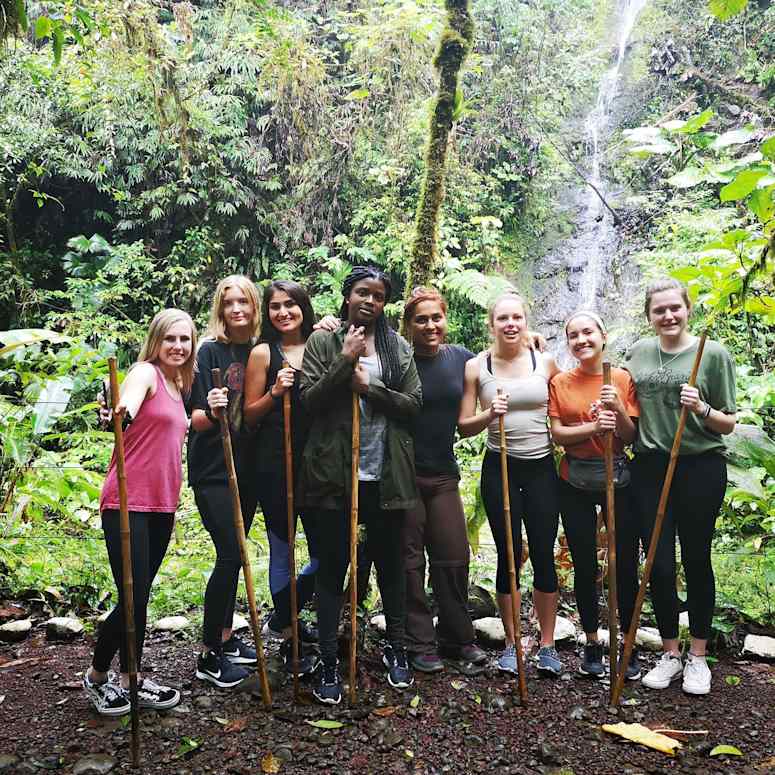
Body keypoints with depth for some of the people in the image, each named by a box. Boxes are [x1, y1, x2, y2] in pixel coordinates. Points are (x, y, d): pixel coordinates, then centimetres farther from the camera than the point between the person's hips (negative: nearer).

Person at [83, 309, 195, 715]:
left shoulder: (178, 386, 16)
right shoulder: (145, 372, -8)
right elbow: (129, 401, -31)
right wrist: (122, 412, -54)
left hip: (162, 505, 8)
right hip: (127, 503, -8)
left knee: (141, 595, 14)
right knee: (133, 598, -5)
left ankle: (132, 678, 25)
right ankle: (96, 676, 17)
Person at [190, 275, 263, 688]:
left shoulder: (260, 351, 6)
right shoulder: (210, 351, -7)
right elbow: (196, 420, -9)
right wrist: (211, 410, -31)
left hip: (247, 468, 5)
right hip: (212, 471, -5)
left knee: (233, 553, 13)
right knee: (230, 555, -7)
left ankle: (226, 638, 27)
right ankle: (208, 656, 5)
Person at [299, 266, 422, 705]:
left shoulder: (398, 348, 8)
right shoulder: (323, 343, 3)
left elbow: (414, 405, 0)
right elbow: (310, 400, -7)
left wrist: (370, 387, -12)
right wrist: (345, 360, -14)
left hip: (386, 475, 2)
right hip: (336, 474, -2)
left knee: (391, 564, 14)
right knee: (332, 568, 4)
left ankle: (396, 648, 32)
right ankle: (330, 662, 15)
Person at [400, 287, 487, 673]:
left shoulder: (462, 358, 4)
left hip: (443, 473, 4)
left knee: (454, 557, 9)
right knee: (409, 560, 5)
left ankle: (457, 638, 26)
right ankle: (419, 645, 17)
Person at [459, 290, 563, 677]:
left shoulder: (545, 362, 2)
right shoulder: (476, 367, -1)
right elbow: (464, 427, 0)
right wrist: (489, 414, -18)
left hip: (541, 467, 1)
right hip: (499, 469, -1)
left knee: (544, 555, 3)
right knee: (507, 556, 5)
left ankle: (547, 644, 19)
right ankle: (511, 642, 21)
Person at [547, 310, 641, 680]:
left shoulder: (623, 378, -1)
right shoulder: (560, 383, 2)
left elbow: (630, 436, -3)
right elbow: (557, 434, -5)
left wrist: (617, 409, -21)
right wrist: (593, 428, -20)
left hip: (618, 479, -1)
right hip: (576, 484, 1)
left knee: (625, 565, 3)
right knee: (585, 566, 8)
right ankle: (592, 643, 24)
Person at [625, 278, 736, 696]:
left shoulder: (713, 353, -2)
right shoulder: (639, 352, 9)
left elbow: (729, 424, -1)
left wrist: (702, 409, -19)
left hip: (701, 469, -3)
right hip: (650, 469, 3)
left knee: (696, 562, 8)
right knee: (659, 564, 6)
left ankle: (697, 657, 25)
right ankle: (670, 654, 24)